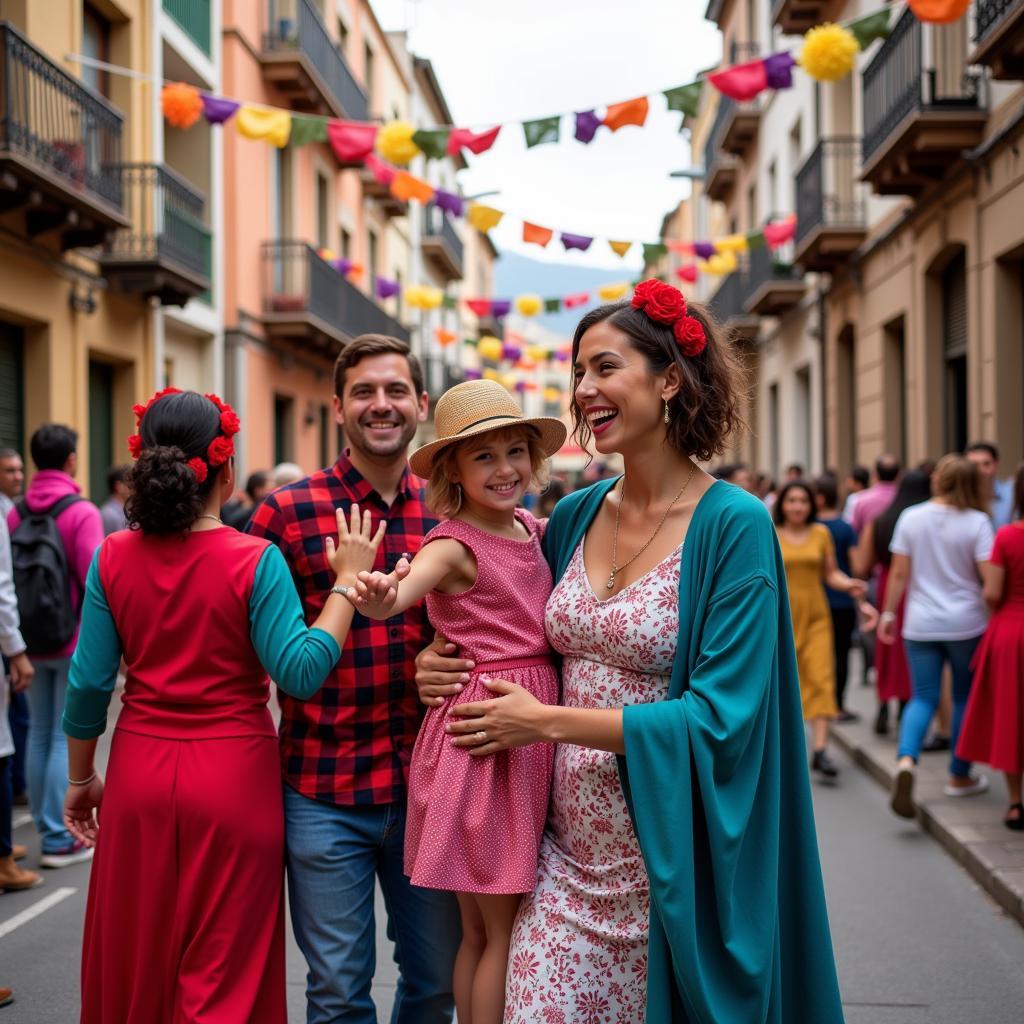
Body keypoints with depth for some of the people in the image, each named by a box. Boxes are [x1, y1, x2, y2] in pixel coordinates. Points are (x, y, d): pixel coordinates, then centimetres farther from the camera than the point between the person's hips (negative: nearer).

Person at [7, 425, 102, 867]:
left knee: (40, 733, 13)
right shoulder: (81, 512, -13)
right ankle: (59, 839, 2)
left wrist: (18, 641, 15)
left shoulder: (14, 513, 4)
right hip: (76, 643, -5)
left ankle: (48, 827, 20)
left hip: (32, 642, 5)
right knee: (68, 737, -1)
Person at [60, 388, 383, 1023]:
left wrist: (81, 778, 13)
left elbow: (90, 684, 0)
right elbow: (300, 672, -17)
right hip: (233, 779, -3)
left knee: (135, 969, 18)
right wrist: (346, 581, -9)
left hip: (140, 778, 3)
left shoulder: (114, 558, -3)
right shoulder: (254, 561, -13)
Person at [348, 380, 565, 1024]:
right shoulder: (454, 544, -12)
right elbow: (390, 600, -31)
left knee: (484, 929, 17)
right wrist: (377, 595, -52)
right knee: (501, 931, 1)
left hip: (534, 728, 7)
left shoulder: (536, 531, 9)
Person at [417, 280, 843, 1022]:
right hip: (568, 853, 5)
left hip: (671, 865, -5)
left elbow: (719, 717, -17)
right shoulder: (575, 516, 5)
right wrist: (444, 664, -1)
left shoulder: (732, 526, -13)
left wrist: (545, 721, -14)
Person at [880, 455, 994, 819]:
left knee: (923, 697, 7)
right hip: (966, 624, -2)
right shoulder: (977, 522, -8)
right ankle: (960, 776, 23)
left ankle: (906, 760, -19)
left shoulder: (911, 517, -2)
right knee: (966, 698, 14)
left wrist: (888, 613, 9)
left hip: (921, 625, 2)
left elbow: (899, 573, 0)